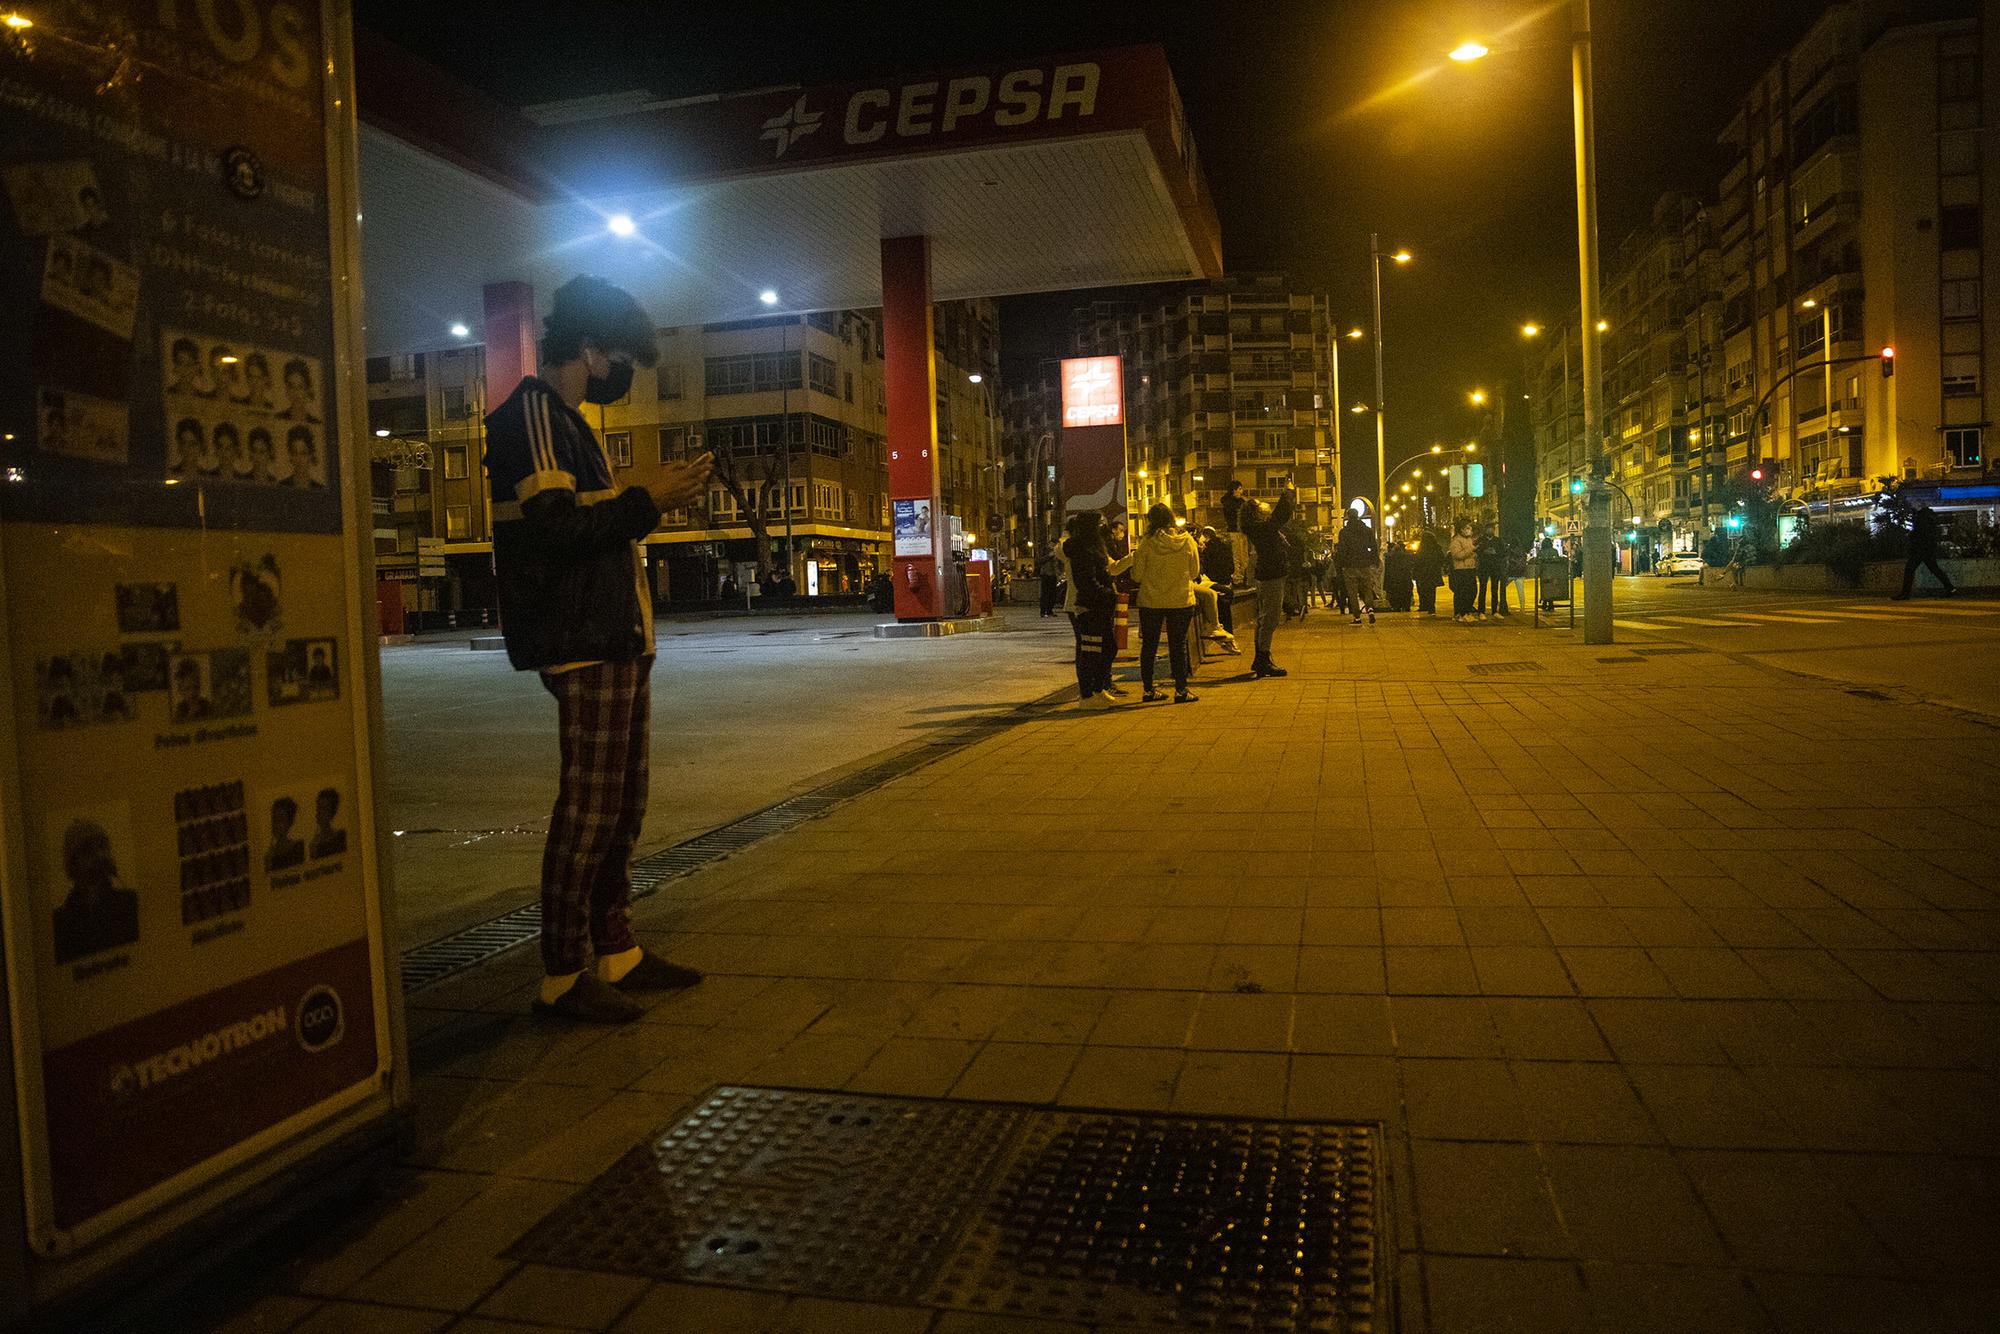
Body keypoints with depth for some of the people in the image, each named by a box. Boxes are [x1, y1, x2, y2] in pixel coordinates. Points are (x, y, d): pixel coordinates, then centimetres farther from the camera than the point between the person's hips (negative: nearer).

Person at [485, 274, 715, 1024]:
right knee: (588, 810, -8)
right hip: (584, 646, -11)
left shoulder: (566, 420, 23)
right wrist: (647, 502, -15)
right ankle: (562, 976, 0)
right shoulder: (533, 413, -9)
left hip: (617, 641, 11)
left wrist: (653, 497, 13)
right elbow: (552, 527, -21)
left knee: (622, 807, 13)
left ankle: (616, 953, 22)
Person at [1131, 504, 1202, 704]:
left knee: (1149, 645, 11)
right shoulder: (1187, 541, -4)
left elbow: (1137, 575, -6)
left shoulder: (1147, 543, -9)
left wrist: (1135, 558, 12)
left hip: (1150, 601, 0)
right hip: (1181, 601, 1)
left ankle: (1148, 690, 15)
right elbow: (1195, 572, 4)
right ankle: (1181, 690, 5)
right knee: (1178, 645, 6)